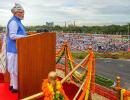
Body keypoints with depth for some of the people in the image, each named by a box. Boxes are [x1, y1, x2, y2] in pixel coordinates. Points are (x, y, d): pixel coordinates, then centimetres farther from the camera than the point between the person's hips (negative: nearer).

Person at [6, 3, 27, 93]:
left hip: (16, 48, 10)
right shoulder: (14, 22, -17)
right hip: (14, 49, -10)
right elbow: (12, 36, -23)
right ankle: (15, 87, 7)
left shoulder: (17, 21, 15)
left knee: (14, 68, 17)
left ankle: (12, 85, 28)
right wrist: (26, 36, -22)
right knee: (15, 68, -3)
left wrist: (25, 35, 11)